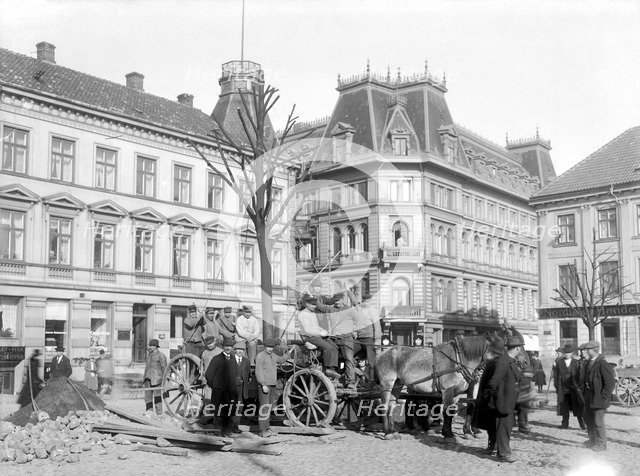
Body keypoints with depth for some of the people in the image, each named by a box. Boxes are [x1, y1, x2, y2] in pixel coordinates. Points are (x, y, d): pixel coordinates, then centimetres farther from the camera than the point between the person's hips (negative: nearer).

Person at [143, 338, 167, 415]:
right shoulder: (149, 355, 16)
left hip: (157, 377, -7)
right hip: (148, 377, 7)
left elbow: (164, 368, -9)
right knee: (147, 394, 3)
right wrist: (144, 376, 23)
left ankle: (159, 414, 0)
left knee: (157, 395, -5)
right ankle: (149, 411, 7)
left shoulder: (161, 356, -8)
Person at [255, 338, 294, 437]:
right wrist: (263, 385, -23)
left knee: (269, 406, 11)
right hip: (263, 385, -8)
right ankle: (262, 430, -11)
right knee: (264, 407, -11)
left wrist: (289, 352, 23)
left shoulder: (273, 355, 15)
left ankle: (267, 427, 19)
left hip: (272, 385, 8)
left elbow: (281, 360, 34)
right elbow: (258, 372, -16)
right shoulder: (260, 356, -10)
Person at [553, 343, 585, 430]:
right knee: (564, 407, 6)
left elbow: (579, 375, 3)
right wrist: (556, 386, 1)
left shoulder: (576, 363, 3)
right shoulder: (559, 362, 4)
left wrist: (579, 387, -3)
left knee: (577, 406, 2)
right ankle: (565, 423, 16)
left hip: (574, 388, -1)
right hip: (563, 388, 1)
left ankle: (582, 423, 13)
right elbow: (555, 375, 6)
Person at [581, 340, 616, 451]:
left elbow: (610, 381, -19)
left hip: (599, 397, -9)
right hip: (589, 397, 9)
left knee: (598, 421, 0)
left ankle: (601, 444, 14)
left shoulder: (602, 364, -19)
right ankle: (593, 440, 34)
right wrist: (585, 392, 14)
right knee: (588, 419, 18)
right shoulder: (589, 362, 9)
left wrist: (603, 396, -17)